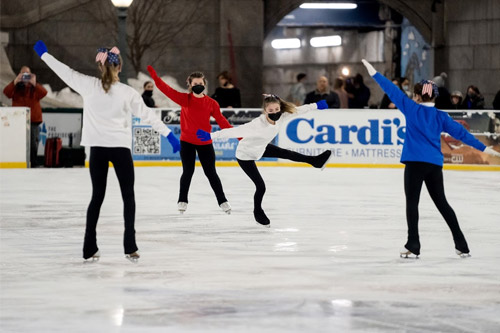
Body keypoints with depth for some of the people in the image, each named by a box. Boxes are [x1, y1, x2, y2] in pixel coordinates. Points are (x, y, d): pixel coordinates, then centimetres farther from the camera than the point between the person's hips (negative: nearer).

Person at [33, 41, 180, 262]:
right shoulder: (127, 93, -8)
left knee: (97, 196, 12)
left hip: (98, 148, 2)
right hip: (120, 148, -2)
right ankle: (130, 246, 1)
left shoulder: (89, 86, -5)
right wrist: (170, 135, 3)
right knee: (128, 196, 8)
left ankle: (90, 248, 9)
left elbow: (65, 72, 6)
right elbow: (148, 115, -5)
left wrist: (43, 53, 20)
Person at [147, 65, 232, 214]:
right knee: (188, 172, 1)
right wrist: (154, 76, -28)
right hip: (187, 142, -1)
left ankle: (222, 201, 19)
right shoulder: (185, 99, -5)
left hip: (205, 143, 1)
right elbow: (167, 90, -15)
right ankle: (182, 200, 19)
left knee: (211, 173, 6)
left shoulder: (211, 103, -2)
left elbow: (221, 121, 0)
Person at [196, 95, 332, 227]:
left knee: (286, 153, 19)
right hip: (245, 155, -6)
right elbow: (235, 131, -47)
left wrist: (316, 105, 4)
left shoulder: (282, 116, -22)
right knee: (261, 186, -1)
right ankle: (258, 212, 29)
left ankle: (315, 161, 46)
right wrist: (210, 136, -52)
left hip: (260, 148, 6)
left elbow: (297, 110, -5)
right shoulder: (258, 125, -43)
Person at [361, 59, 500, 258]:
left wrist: (374, 73, 4)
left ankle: (413, 245, -7)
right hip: (435, 164, 5)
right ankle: (461, 244, 14)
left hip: (415, 162, -5)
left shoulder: (413, 109, 0)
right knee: (441, 202, 13)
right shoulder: (441, 116, 10)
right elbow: (460, 133, 9)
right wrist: (483, 148, 14)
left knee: (412, 201, -1)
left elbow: (393, 91, 0)